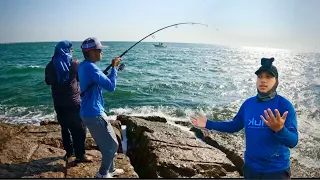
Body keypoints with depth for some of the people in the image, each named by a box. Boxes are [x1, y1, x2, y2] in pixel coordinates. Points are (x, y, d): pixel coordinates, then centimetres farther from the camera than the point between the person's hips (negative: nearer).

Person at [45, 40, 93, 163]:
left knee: (65, 127, 18)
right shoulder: (74, 63, -8)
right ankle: (80, 155, 5)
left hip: (58, 103, 5)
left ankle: (69, 151, 28)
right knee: (79, 129, 2)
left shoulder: (50, 66, 4)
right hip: (73, 102, -5)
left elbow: (48, 82, 16)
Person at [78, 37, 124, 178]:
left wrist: (113, 68, 9)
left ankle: (110, 169, 35)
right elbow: (111, 86, -23)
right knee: (112, 144, 4)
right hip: (94, 113, -10)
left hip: (89, 112, 10)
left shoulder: (83, 65, 9)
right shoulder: (91, 68, -22)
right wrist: (114, 68, -12)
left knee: (106, 143, 21)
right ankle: (103, 174, 18)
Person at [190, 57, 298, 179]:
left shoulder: (285, 106, -15)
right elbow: (234, 126, 9)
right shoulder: (248, 103, -1)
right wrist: (208, 124, 3)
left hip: (276, 170, -4)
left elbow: (293, 141, -20)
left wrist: (279, 129, -41)